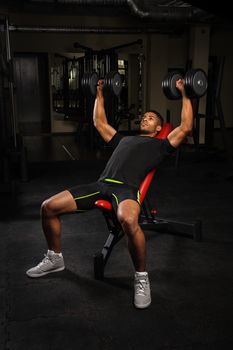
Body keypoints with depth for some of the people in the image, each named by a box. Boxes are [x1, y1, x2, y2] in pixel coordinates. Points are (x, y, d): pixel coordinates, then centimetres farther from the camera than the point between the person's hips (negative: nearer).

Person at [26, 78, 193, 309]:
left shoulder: (160, 144, 22)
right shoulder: (123, 139, 37)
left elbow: (185, 127, 12)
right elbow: (99, 122, 45)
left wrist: (184, 94, 17)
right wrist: (100, 94, 49)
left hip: (126, 188, -6)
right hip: (101, 184, 6)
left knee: (128, 221, -43)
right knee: (48, 207, -6)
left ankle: (141, 277, -18)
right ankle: (55, 258, 17)